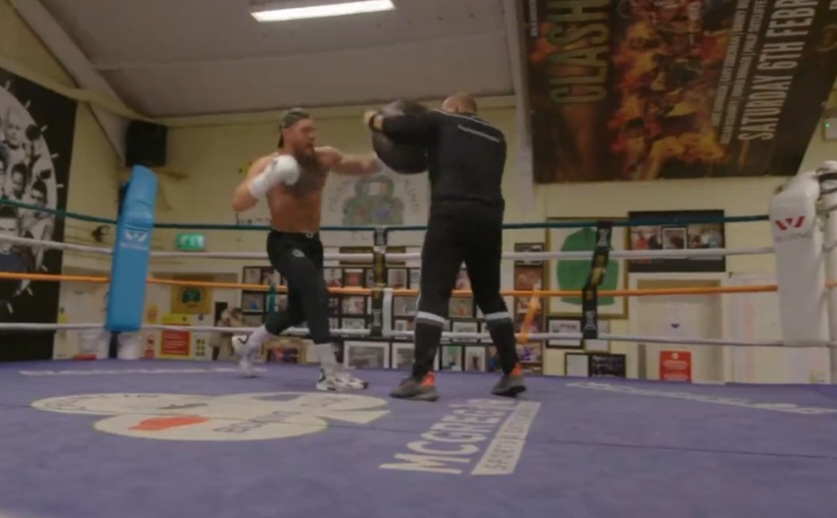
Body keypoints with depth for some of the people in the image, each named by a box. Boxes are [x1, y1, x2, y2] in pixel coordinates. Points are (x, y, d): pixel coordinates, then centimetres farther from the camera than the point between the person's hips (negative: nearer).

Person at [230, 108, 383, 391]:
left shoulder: (324, 158, -1)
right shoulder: (267, 164, -13)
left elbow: (365, 167, 2)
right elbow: (238, 203, -23)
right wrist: (269, 178, -37)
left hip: (311, 242, 6)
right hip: (284, 243, -6)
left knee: (298, 309, 17)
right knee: (317, 293, -30)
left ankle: (247, 345, 43)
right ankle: (330, 373, -24)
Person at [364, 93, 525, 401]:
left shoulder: (441, 123, 15)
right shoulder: (495, 138, 27)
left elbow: (393, 126, 14)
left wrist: (372, 119, 37)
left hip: (451, 214, -5)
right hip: (489, 217, 5)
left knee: (433, 293, -6)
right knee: (489, 295, 15)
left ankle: (423, 378, -12)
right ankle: (513, 372, 15)